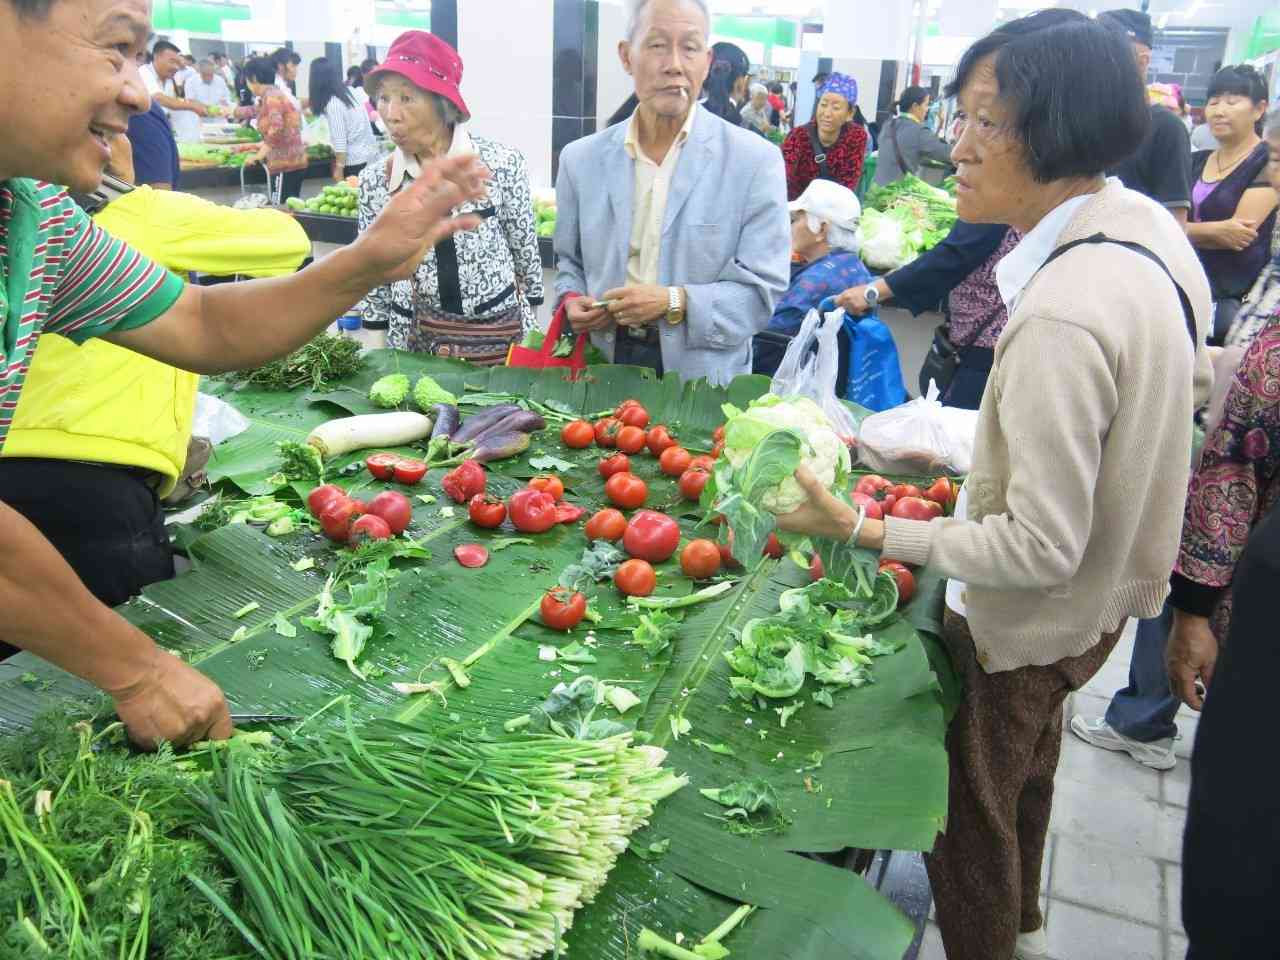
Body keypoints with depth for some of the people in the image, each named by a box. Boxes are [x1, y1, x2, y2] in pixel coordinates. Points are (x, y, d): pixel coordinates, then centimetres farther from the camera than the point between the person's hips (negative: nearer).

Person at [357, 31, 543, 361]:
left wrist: (529, 343, 4)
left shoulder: (501, 164, -11)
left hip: (501, 342, -2)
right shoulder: (375, 180, -3)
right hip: (415, 347, 2)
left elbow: (526, 254, -1)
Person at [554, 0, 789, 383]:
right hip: (607, 369, 3)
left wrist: (674, 302, -22)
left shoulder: (755, 161, -8)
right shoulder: (580, 160, 3)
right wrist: (571, 300, -6)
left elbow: (763, 289, -10)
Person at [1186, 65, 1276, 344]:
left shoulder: (1268, 163, -6)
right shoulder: (1196, 161, 13)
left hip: (1235, 298, -6)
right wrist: (1216, 231, -10)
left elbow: (1240, 235, -15)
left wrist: (1185, 230, -6)